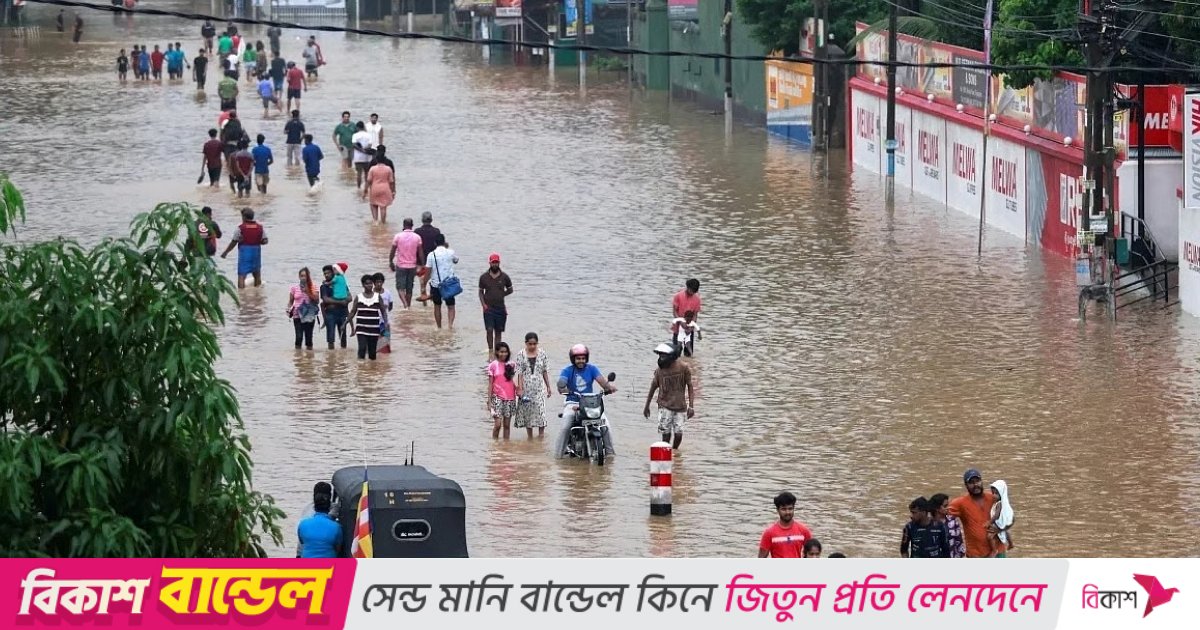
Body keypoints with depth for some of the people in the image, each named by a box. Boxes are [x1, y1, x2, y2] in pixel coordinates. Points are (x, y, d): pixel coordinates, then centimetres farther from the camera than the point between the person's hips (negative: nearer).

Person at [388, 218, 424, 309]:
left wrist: (391, 262, 11)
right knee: (409, 288, 13)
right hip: (412, 266, 2)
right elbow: (420, 253, -2)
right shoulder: (417, 237, -2)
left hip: (400, 266, -2)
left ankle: (405, 303, -21)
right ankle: (408, 306, 20)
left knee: (400, 287, 0)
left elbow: (392, 252, -3)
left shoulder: (398, 236, -7)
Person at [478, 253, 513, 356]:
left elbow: (510, 290, 14)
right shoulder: (484, 277, 1)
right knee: (489, 330, -11)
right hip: (488, 308, -1)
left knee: (498, 332, 5)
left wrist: (501, 295, 0)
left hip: (500, 308, 1)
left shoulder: (504, 277, 2)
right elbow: (481, 292, 7)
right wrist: (483, 304, -6)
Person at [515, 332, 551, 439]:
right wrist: (520, 389, -10)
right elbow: (520, 373, -3)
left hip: (539, 388, 0)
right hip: (526, 388, 0)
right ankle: (530, 438, 16)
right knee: (527, 412, 6)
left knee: (540, 411, -11)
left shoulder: (542, 354, 2)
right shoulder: (521, 355, -2)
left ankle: (541, 435, -5)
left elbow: (545, 372, 8)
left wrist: (548, 387, 9)